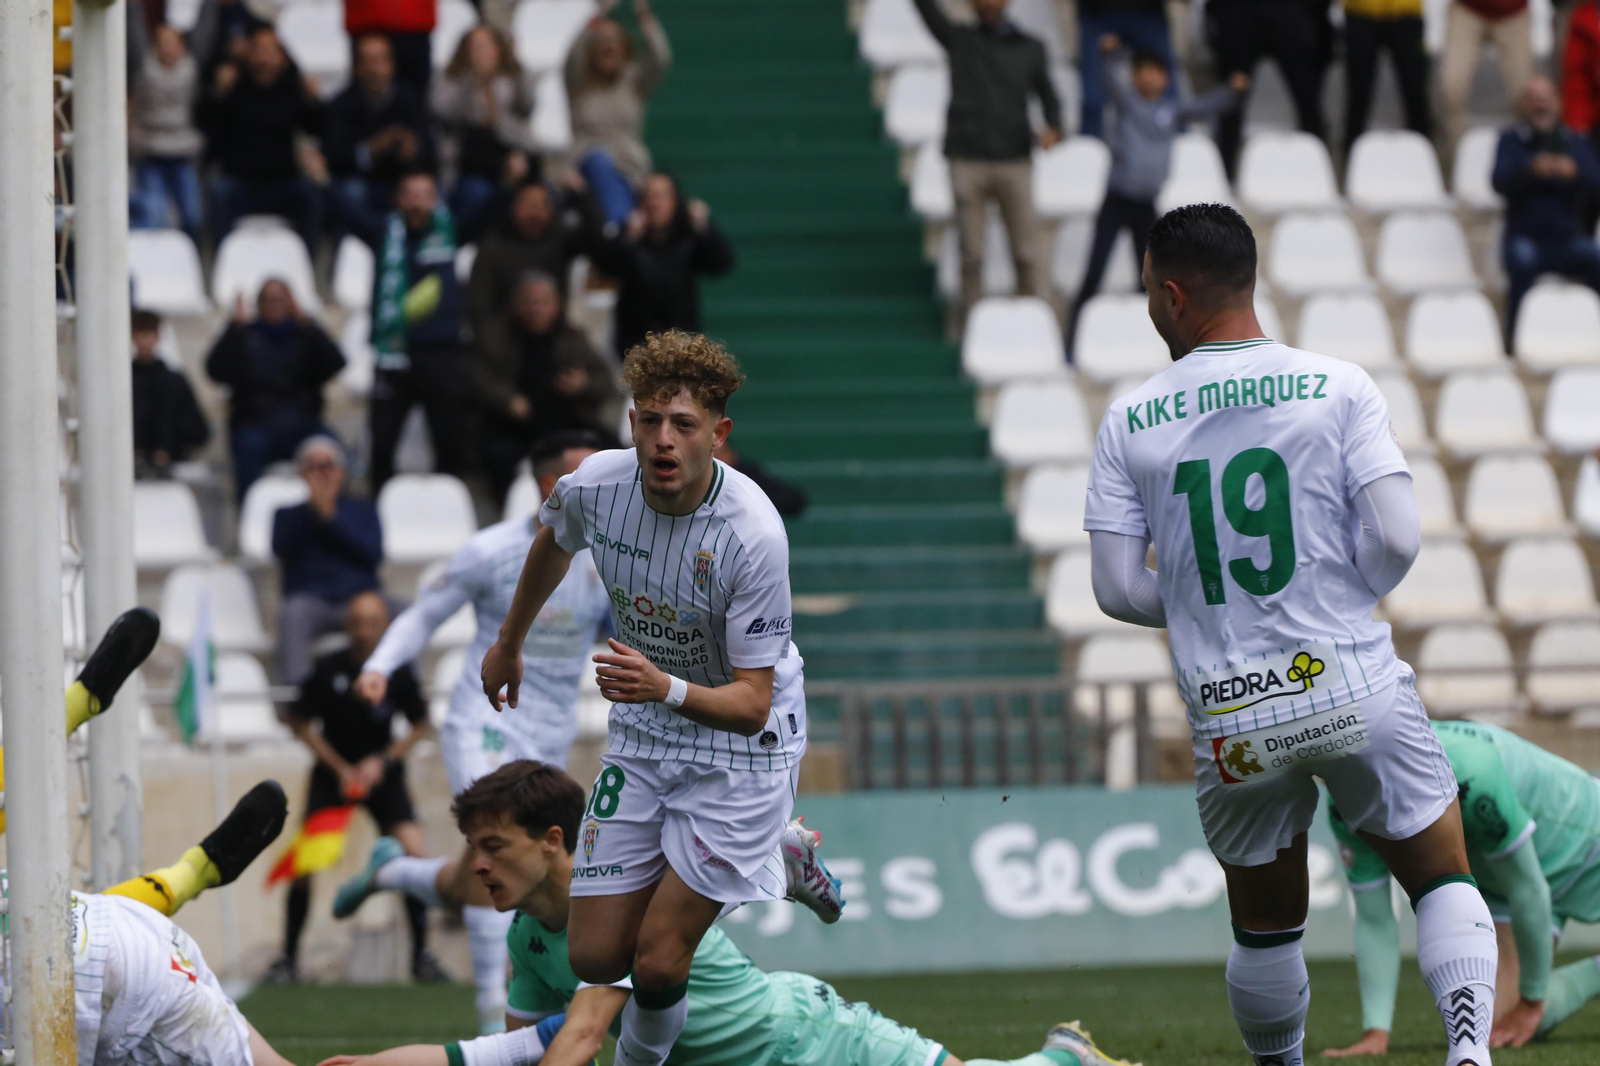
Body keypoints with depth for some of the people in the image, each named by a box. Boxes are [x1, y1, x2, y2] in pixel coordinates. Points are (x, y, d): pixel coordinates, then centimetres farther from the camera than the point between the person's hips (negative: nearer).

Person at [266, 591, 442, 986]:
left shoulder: (399, 672, -12)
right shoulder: (328, 669, -15)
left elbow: (421, 727, 1)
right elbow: (300, 723, -2)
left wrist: (382, 761, -13)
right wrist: (341, 768, -9)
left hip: (382, 772, 1)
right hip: (333, 772, -1)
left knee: (415, 855, -16)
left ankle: (420, 954, 0)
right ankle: (288, 957, 2)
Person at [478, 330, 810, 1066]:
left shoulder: (753, 533, -29)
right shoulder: (593, 487, -15)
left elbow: (751, 701, -26)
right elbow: (552, 544, 13)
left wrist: (666, 689, -46)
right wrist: (508, 643, 27)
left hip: (743, 746, -5)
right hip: (641, 738, 5)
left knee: (659, 961, -13)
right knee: (595, 956, 2)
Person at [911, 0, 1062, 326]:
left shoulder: (1030, 49, 13)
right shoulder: (960, 40, 11)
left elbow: (1049, 97, 14)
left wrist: (1053, 128, -6)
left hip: (1013, 162, 0)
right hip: (968, 161, 0)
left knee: (1029, 254, -6)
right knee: (971, 254, -1)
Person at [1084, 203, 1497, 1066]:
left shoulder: (1130, 423, 1)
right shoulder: (1336, 388, -2)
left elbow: (1117, 590, 1)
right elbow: (1395, 541, -8)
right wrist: (1337, 604, 11)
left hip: (1231, 723, 1)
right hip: (1359, 694, -1)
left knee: (1266, 926, 18)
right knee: (1444, 884, 10)